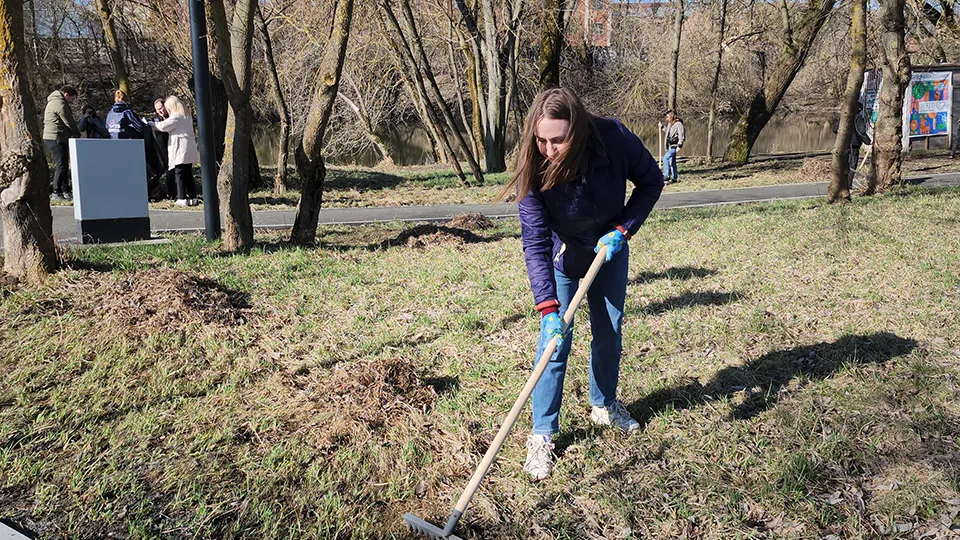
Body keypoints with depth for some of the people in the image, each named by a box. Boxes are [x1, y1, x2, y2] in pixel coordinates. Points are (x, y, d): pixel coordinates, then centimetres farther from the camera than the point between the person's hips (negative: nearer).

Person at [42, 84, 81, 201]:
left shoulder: (54, 102, 21)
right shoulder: (60, 104, -14)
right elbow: (70, 122, -11)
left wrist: (73, 133, 13)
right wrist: (77, 134, 5)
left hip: (51, 138, 11)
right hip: (56, 139, -11)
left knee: (63, 165, 14)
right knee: (61, 165, -10)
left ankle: (66, 191, 18)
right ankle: (56, 193, -9)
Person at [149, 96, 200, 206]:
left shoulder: (176, 117, -11)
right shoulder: (187, 117, 16)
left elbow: (163, 126, -11)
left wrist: (150, 124, 1)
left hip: (180, 151, -8)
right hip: (189, 151, 8)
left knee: (180, 174, -3)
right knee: (188, 174, 11)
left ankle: (182, 198, -2)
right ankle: (192, 197, 11)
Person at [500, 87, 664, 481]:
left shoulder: (614, 139, -31)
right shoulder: (533, 171, -34)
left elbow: (651, 181, -12)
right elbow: (535, 243, -34)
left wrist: (623, 228, -23)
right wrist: (547, 307, -41)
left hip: (610, 249, 3)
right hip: (562, 258, -2)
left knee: (609, 331, 14)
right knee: (554, 341, -8)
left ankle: (604, 405, 38)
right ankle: (542, 434, 6)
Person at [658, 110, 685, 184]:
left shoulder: (678, 124, -12)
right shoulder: (670, 124, 15)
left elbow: (681, 135, -17)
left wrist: (679, 145, -21)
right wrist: (662, 127, 27)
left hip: (674, 146, -9)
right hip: (670, 146, 9)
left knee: (665, 158, -19)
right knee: (672, 162, 11)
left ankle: (667, 176, -16)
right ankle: (675, 178, 18)